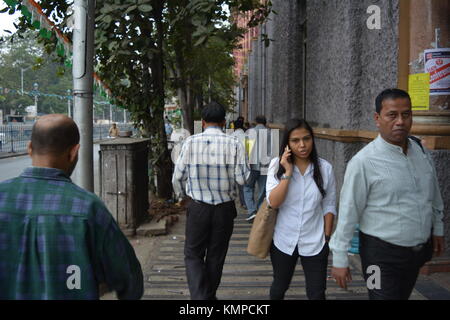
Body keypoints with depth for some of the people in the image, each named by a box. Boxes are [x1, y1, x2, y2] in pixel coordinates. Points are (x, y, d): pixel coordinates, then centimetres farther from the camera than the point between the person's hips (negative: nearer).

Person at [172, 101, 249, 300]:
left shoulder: (191, 142, -7)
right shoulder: (234, 144, -8)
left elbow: (178, 176, -2)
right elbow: (242, 178, -11)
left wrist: (181, 196, 17)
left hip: (197, 208, -1)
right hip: (225, 208, 1)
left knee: (193, 255, 12)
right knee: (216, 257, 18)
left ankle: (200, 296, -5)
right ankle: (209, 296, 33)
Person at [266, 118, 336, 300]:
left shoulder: (325, 168, -6)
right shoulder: (277, 165, -9)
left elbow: (329, 206, 1)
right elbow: (273, 202, -18)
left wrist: (327, 237, 1)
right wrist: (287, 173, -22)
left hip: (314, 243, 0)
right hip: (283, 241, 1)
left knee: (317, 294, 5)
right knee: (279, 287, 21)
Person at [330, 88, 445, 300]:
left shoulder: (421, 152, 1)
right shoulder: (363, 162, -19)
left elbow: (434, 195, 15)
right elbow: (348, 213, -16)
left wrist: (437, 229, 21)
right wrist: (339, 259, -13)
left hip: (419, 250, 6)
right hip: (382, 254, -6)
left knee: (403, 296, 22)